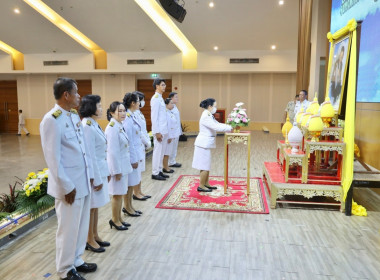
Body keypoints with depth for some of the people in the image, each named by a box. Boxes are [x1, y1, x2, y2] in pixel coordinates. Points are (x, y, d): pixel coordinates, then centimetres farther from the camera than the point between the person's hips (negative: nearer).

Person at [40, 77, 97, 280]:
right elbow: (53, 158, -17)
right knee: (69, 229, 7)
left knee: (81, 226, 17)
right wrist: (66, 186, -15)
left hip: (83, 181, 7)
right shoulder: (51, 120, -16)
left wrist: (89, 174, 12)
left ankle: (76, 261, 35)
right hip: (69, 185, -7)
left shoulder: (74, 115, 8)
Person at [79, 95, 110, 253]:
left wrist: (106, 172, 15)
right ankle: (90, 240, 20)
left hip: (100, 170, 9)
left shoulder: (94, 124, 9)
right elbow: (90, 155, -21)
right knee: (91, 207, 5)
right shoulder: (87, 126, -19)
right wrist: (97, 179, -18)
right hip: (93, 172, -9)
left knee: (95, 206, 17)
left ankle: (95, 236, 30)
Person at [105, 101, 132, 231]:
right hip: (117, 166, -9)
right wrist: (117, 170, -19)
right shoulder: (112, 128, -19)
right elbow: (112, 151, -21)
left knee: (120, 193, 16)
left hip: (123, 165, 9)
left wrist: (123, 168, 14)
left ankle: (118, 218, 29)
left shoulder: (120, 126, 8)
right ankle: (115, 220, 20)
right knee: (117, 194, 4)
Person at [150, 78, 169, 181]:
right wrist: (157, 132, -19)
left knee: (161, 152, 13)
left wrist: (164, 131, 13)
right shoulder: (155, 98, -12)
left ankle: (159, 171, 22)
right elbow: (154, 117, -17)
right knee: (157, 151, -2)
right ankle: (155, 173, 7)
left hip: (164, 130, 9)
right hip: (159, 131, -9)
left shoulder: (160, 98, 15)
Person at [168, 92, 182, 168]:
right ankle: (171, 162, 9)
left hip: (177, 131, 10)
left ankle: (173, 161, 24)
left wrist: (179, 130, 17)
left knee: (175, 147, 15)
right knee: (172, 147, 0)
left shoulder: (175, 107, 13)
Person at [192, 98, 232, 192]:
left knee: (206, 165, 16)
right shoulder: (206, 117, -19)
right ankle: (201, 186, 8)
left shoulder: (209, 116, 13)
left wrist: (230, 127, 3)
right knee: (205, 166, -2)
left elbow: (218, 124, 14)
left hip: (206, 144, 10)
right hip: (203, 144, -10)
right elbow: (217, 127, -25)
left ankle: (206, 184, 26)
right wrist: (230, 128, -17)